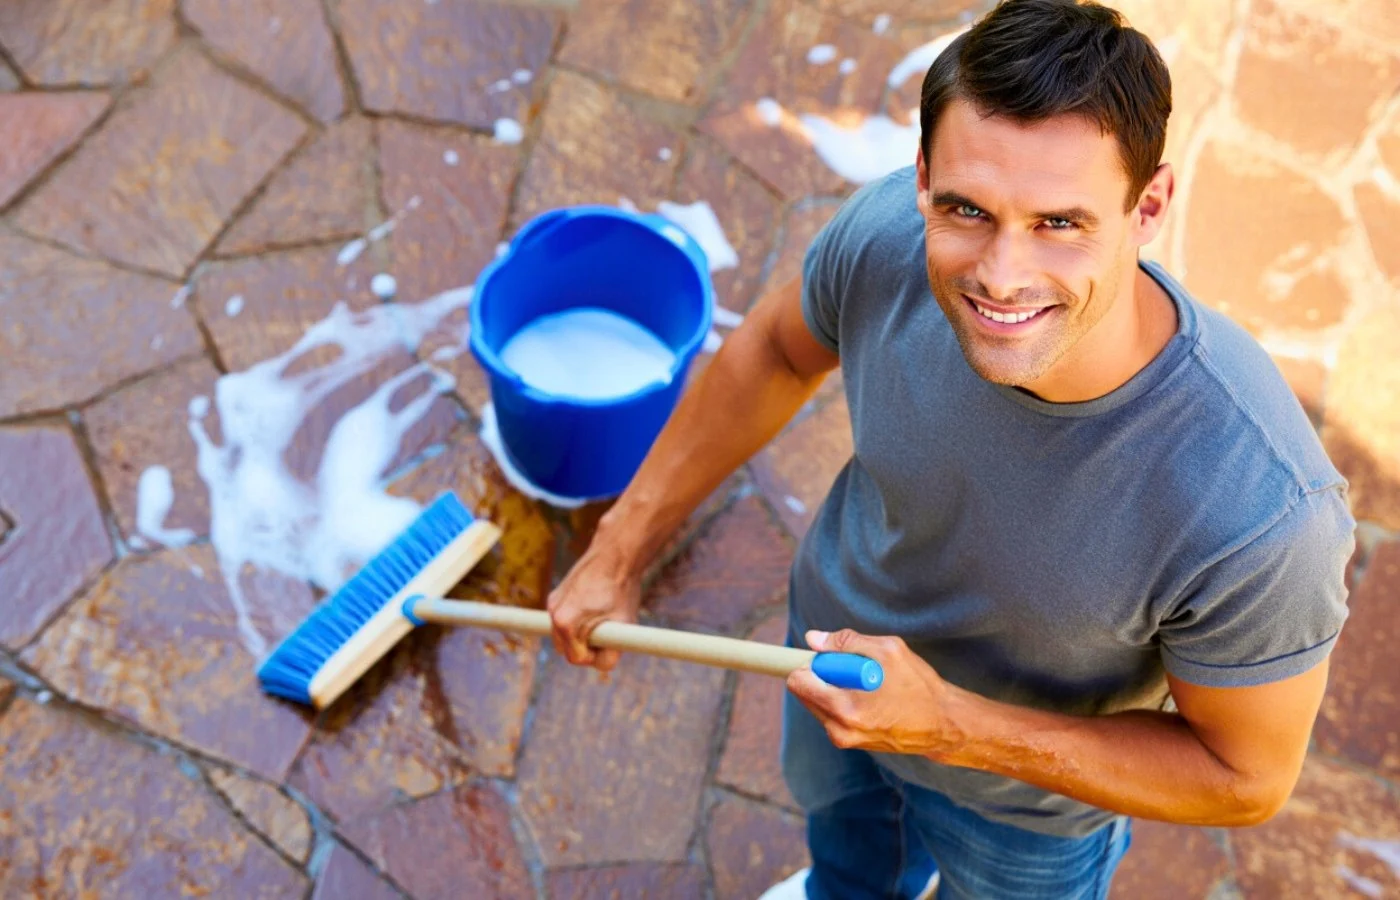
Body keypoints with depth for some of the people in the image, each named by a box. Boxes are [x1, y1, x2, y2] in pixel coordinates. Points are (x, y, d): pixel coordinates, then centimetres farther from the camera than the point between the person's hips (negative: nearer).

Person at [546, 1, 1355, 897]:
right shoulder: (887, 235, -33)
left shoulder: (1264, 510, -45)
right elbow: (779, 350, -9)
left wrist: (948, 726, -35)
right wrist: (622, 545, -2)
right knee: (840, 815, 38)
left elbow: (1247, 779, -26)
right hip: (839, 627, 4)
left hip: (1029, 798, -4)